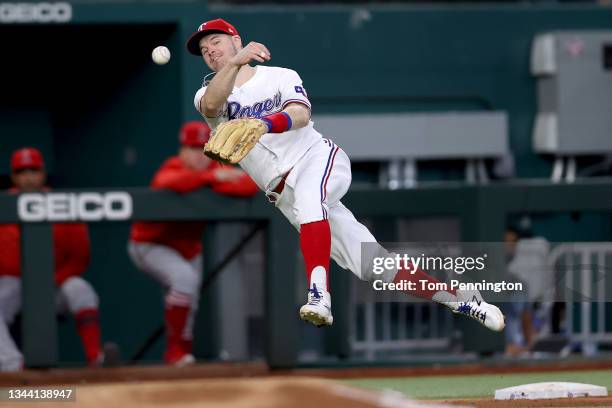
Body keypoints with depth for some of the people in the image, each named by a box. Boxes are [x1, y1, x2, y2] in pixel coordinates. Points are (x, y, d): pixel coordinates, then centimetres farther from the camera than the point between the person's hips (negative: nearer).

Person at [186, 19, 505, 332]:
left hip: (317, 156, -2)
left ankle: (319, 295, -50)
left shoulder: (280, 77, 7)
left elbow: (300, 115, -14)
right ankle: (462, 300, 3)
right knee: (370, 263, -5)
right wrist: (235, 63, -34)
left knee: (306, 195, -39)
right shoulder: (207, 95, 11)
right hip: (286, 197, 3)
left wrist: (263, 125, -36)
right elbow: (210, 105, -16)